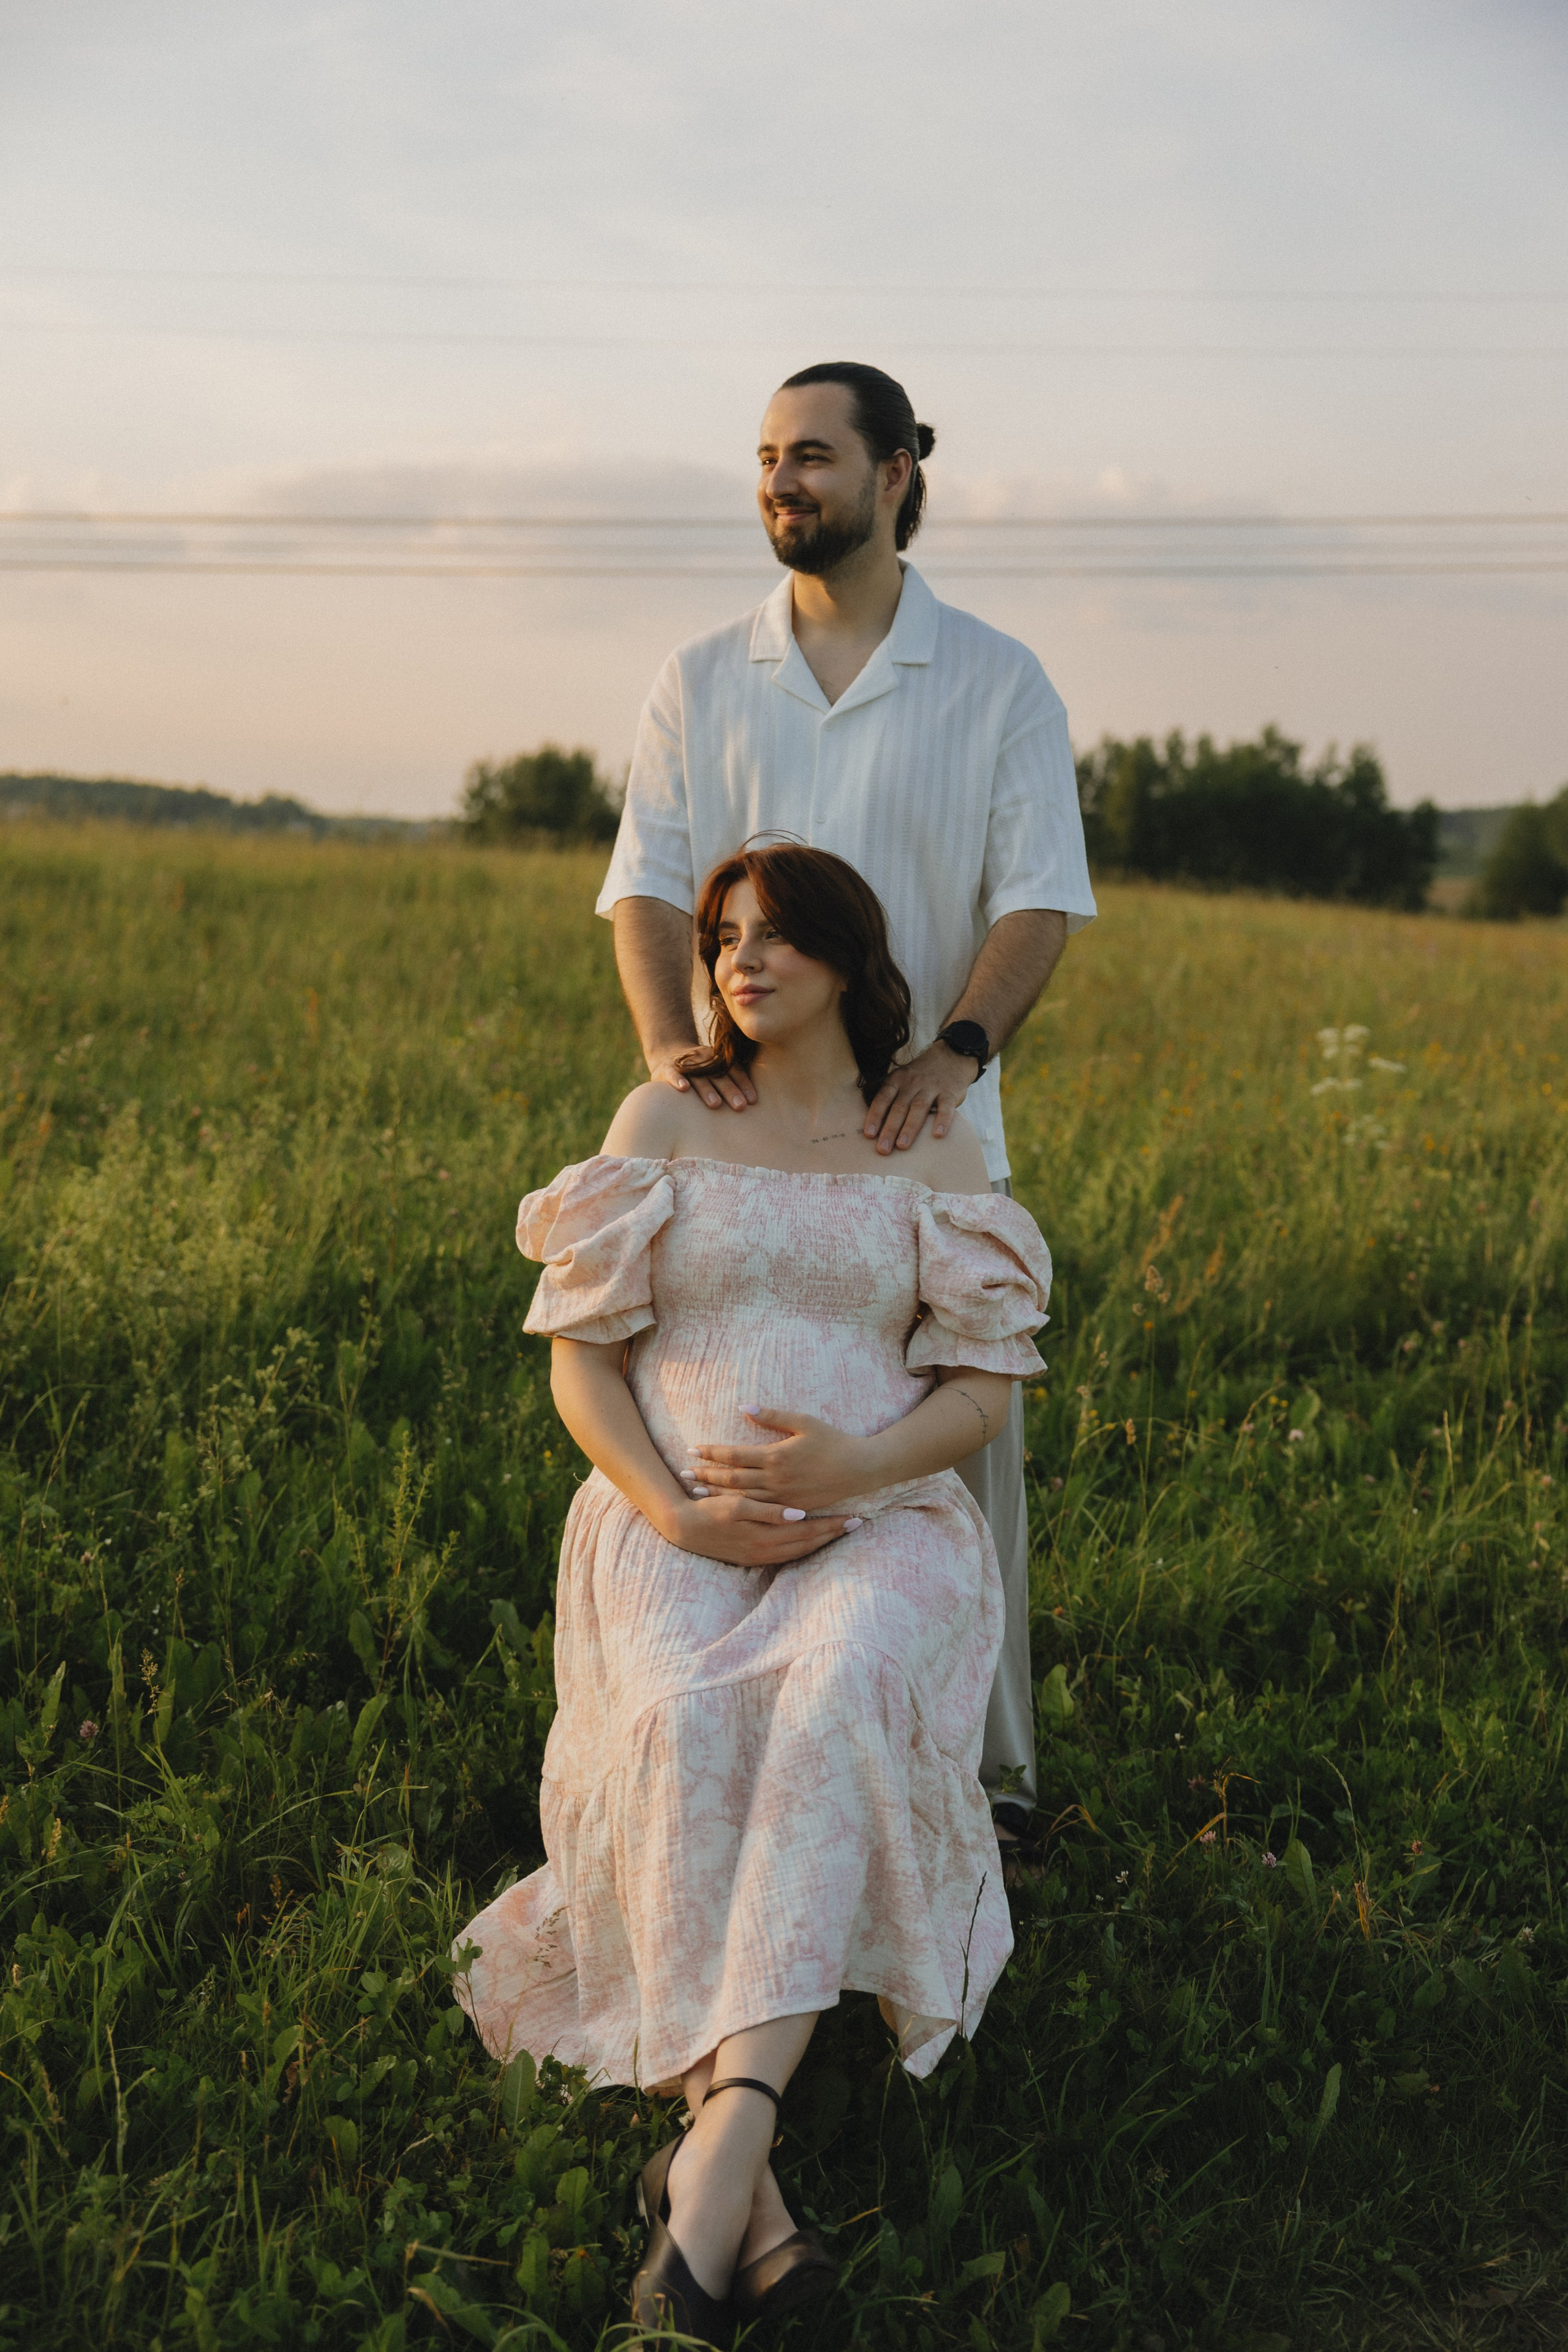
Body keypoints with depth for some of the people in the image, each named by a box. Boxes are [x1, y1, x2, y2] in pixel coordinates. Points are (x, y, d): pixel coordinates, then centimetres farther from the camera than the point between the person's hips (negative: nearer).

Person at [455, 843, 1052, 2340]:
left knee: (837, 1709, -36)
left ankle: (720, 2141, -45)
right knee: (685, 1732, -33)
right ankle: (747, 2206, -38)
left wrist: (854, 1461, -14)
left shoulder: (938, 1148, 12)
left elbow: (986, 1389, 7)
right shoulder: (663, 1121, 13)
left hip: (876, 1524, 0)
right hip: (671, 1513, 0)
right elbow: (580, 1358, 9)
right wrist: (676, 1509, -10)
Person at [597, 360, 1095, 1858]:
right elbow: (647, 887, 1)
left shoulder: (998, 683, 3)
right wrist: (667, 1039, -19)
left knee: (957, 1452, 3)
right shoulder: (699, 684, 9)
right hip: (741, 1136, 2)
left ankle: (983, 1773, 18)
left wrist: (960, 1047, -23)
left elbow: (1039, 897, -5)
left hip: (930, 1136, -1)